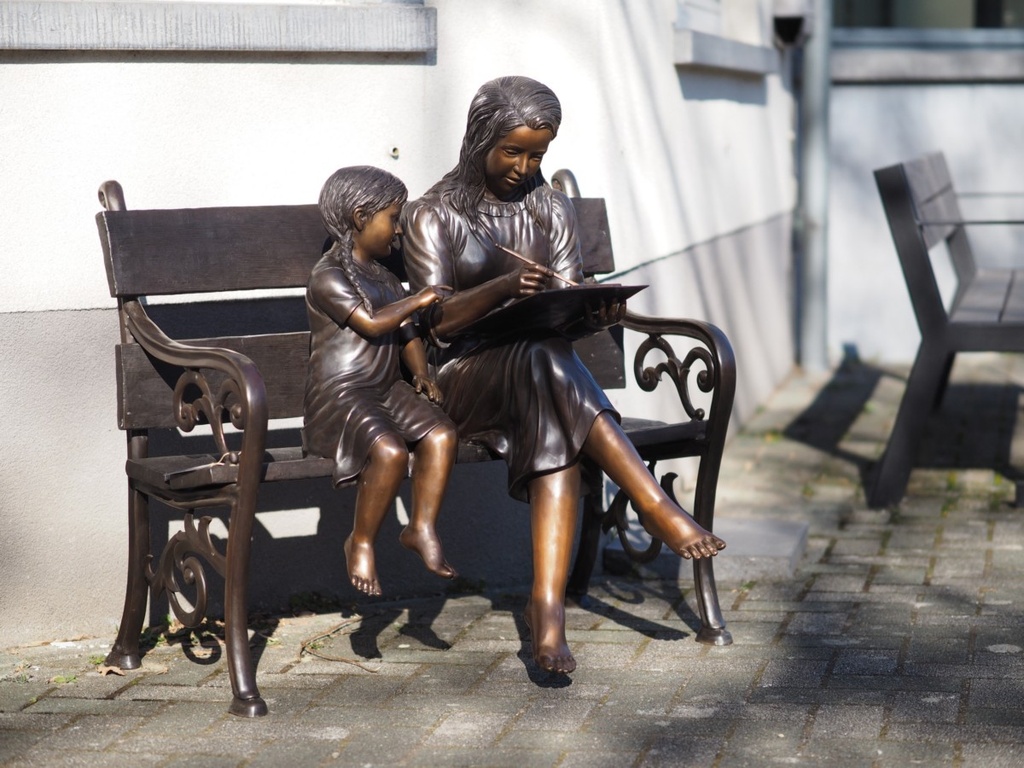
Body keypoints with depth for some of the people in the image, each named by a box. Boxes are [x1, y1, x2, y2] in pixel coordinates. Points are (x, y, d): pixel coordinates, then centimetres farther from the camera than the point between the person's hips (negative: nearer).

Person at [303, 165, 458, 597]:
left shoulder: (384, 278, 21)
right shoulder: (329, 276, -7)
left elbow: (407, 333, 21)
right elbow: (372, 323, -18)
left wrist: (421, 374, 3)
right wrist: (417, 301, -7)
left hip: (388, 390, 8)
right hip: (338, 396, -8)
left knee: (442, 434, -19)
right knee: (390, 450, -33)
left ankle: (422, 527, -11)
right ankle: (361, 542, -12)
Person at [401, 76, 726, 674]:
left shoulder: (551, 209, 17)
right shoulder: (433, 216, 5)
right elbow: (439, 321, -7)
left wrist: (599, 308, -17)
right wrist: (504, 286, -26)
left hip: (543, 366, 3)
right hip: (467, 374, -3)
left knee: (556, 432, -35)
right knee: (543, 360, -38)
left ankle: (548, 606, -46)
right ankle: (657, 507, -38)